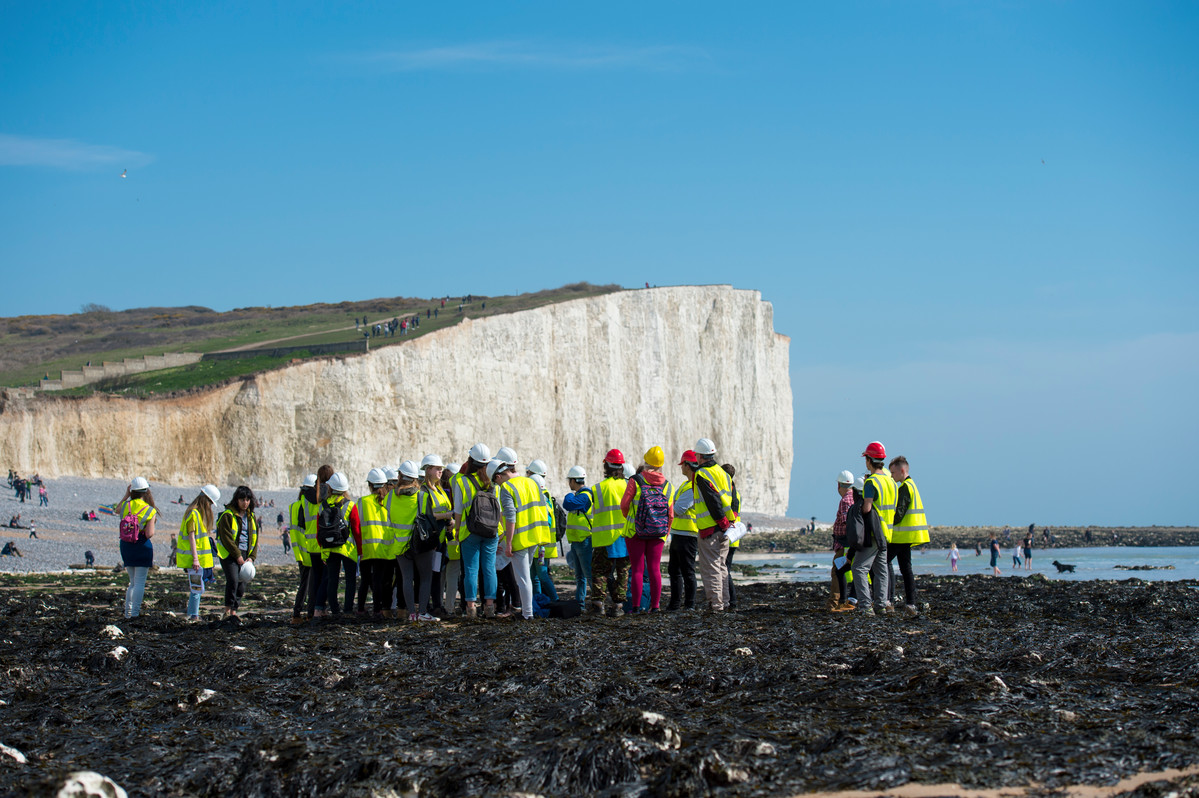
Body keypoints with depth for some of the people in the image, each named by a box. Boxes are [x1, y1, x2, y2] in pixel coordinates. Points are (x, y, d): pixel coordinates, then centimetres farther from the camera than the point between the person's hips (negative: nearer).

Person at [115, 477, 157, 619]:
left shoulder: (125, 506, -1)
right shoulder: (150, 511, -10)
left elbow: (116, 510, 25)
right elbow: (149, 534, -17)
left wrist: (126, 495, 20)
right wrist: (152, 527, 4)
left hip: (126, 546, 4)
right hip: (142, 547, -4)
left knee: (133, 581, 18)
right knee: (140, 582, 1)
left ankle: (128, 611, 14)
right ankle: (135, 612, -3)